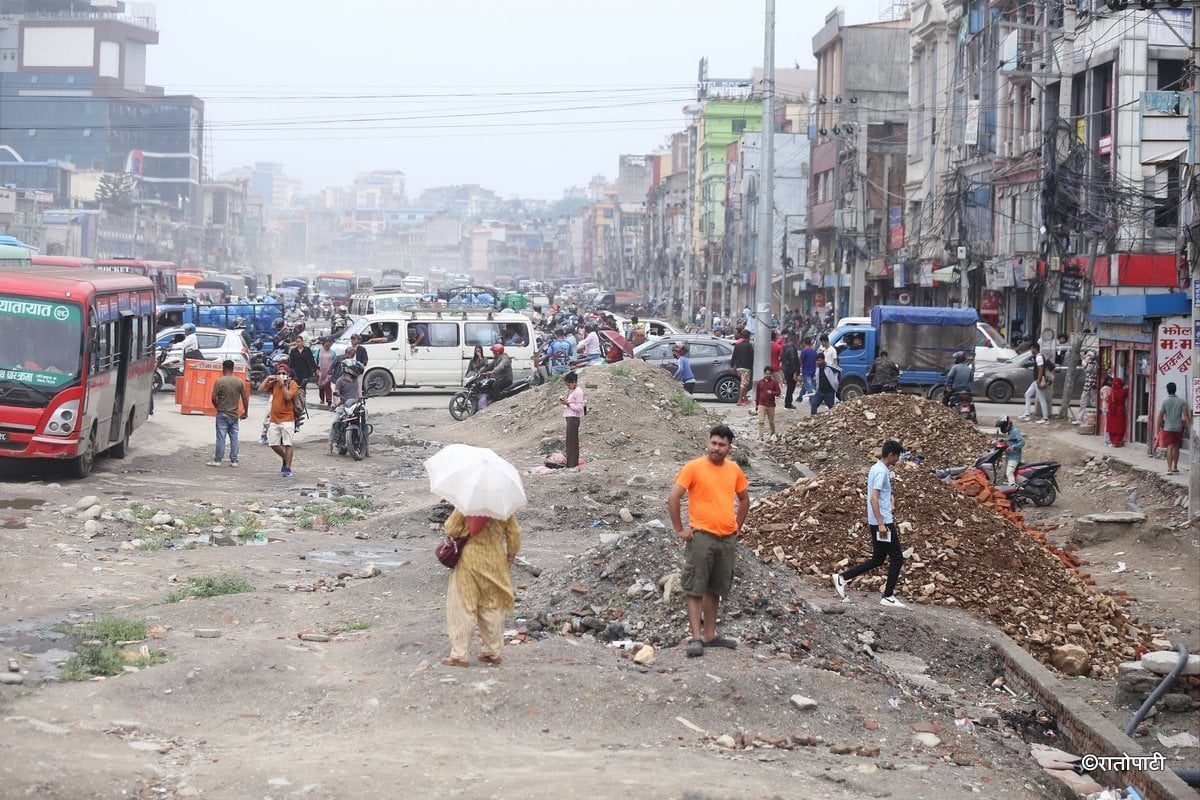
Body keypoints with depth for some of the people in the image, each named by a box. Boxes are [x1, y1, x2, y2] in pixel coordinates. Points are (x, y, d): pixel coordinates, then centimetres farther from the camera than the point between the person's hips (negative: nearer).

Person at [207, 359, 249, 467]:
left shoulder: (219, 381, -11)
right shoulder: (240, 382, 0)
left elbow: (214, 398, -11)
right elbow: (245, 398, 1)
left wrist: (217, 407, 9)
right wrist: (246, 412, 12)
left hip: (222, 414, -3)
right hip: (235, 414, 3)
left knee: (221, 437, 0)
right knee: (234, 438, 8)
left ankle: (217, 460, 4)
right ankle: (234, 460, 10)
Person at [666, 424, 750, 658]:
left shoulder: (734, 470, 8)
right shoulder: (694, 467, -8)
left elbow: (744, 499, 23)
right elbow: (673, 498, -10)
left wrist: (736, 526, 16)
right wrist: (680, 529, -9)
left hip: (727, 539, 5)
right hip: (701, 536, -5)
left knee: (715, 589, 12)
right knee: (695, 589, -5)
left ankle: (710, 635, 20)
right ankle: (696, 638, -7)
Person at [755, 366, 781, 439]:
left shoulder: (774, 382, 0)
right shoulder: (760, 382, 5)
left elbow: (778, 393, -2)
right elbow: (757, 394, 10)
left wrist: (772, 392, -22)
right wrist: (756, 404, 10)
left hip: (771, 405, 0)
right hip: (761, 405, 0)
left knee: (771, 421, 12)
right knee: (761, 421, -10)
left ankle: (773, 434, 32)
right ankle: (760, 436, -12)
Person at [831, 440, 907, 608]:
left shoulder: (875, 469, 14)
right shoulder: (882, 472, -16)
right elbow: (874, 498, -24)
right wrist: (881, 524, -27)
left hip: (876, 522, 10)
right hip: (882, 522, -10)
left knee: (877, 559, 14)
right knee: (897, 558, -1)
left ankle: (842, 578, 11)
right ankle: (888, 597, 3)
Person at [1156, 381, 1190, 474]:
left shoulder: (1165, 401, -7)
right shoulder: (1182, 401, -2)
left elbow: (1160, 416, -8)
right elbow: (1186, 415, -5)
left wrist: (1159, 427, 2)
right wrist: (1187, 427, -2)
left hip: (1168, 428, -2)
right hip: (1178, 427, 2)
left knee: (1170, 447, -4)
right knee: (1176, 447, 17)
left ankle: (1169, 468, -13)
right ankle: (1175, 467, 25)